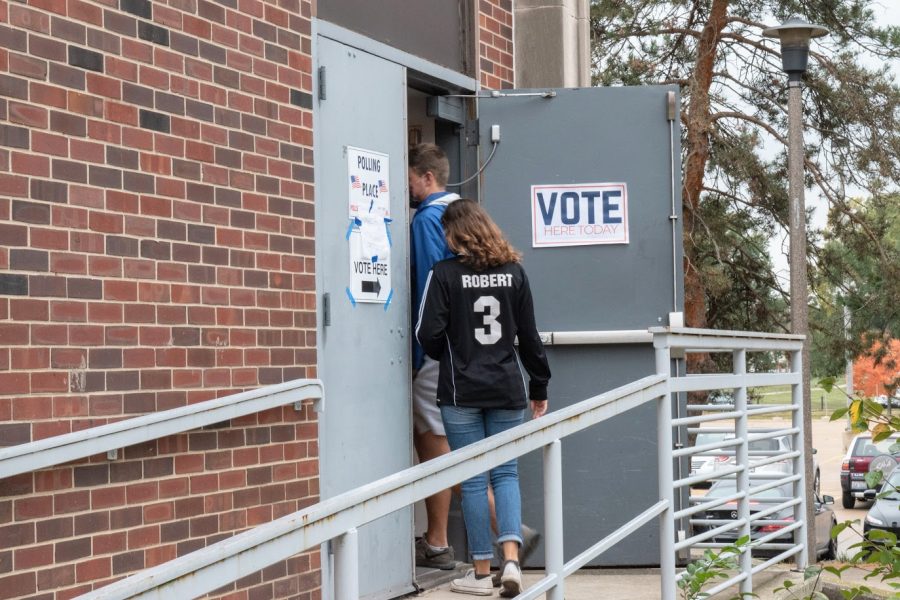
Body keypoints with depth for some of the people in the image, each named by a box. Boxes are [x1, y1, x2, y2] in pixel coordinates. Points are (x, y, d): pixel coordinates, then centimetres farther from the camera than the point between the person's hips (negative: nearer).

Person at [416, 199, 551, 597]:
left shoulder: (445, 273, -8)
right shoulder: (513, 271, 4)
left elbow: (429, 334, -11)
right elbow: (529, 336, 7)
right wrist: (539, 386, 15)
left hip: (461, 392, -3)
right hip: (507, 389, 3)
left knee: (473, 479, 4)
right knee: (506, 472, 12)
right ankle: (511, 558, -4)